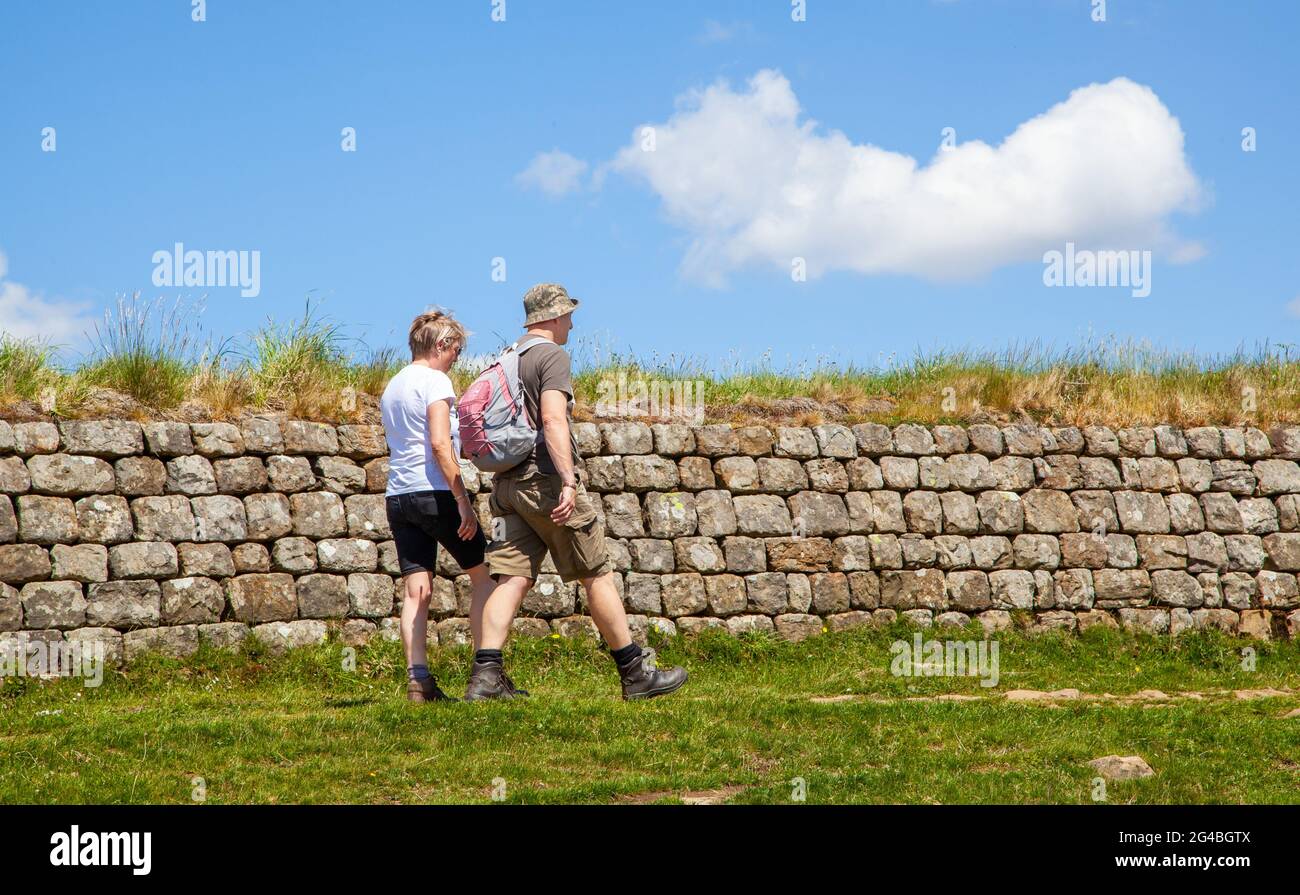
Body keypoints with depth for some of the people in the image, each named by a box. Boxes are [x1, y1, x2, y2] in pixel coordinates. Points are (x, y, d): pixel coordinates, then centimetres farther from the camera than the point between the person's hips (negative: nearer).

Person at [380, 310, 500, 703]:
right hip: (434, 493, -7)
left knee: (416, 589, 3)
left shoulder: (392, 387, 18)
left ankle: (418, 678, -6)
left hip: (397, 495, 8)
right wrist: (463, 501, -18)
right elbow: (439, 444, -17)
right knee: (483, 576, 3)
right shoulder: (435, 381, -8)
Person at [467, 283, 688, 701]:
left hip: (507, 482, 8)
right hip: (546, 478, -7)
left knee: (513, 577, 0)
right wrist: (569, 481, -24)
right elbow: (553, 420, -19)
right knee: (597, 574, 1)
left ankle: (486, 675, -13)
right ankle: (635, 672, 7)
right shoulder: (552, 355, -7)